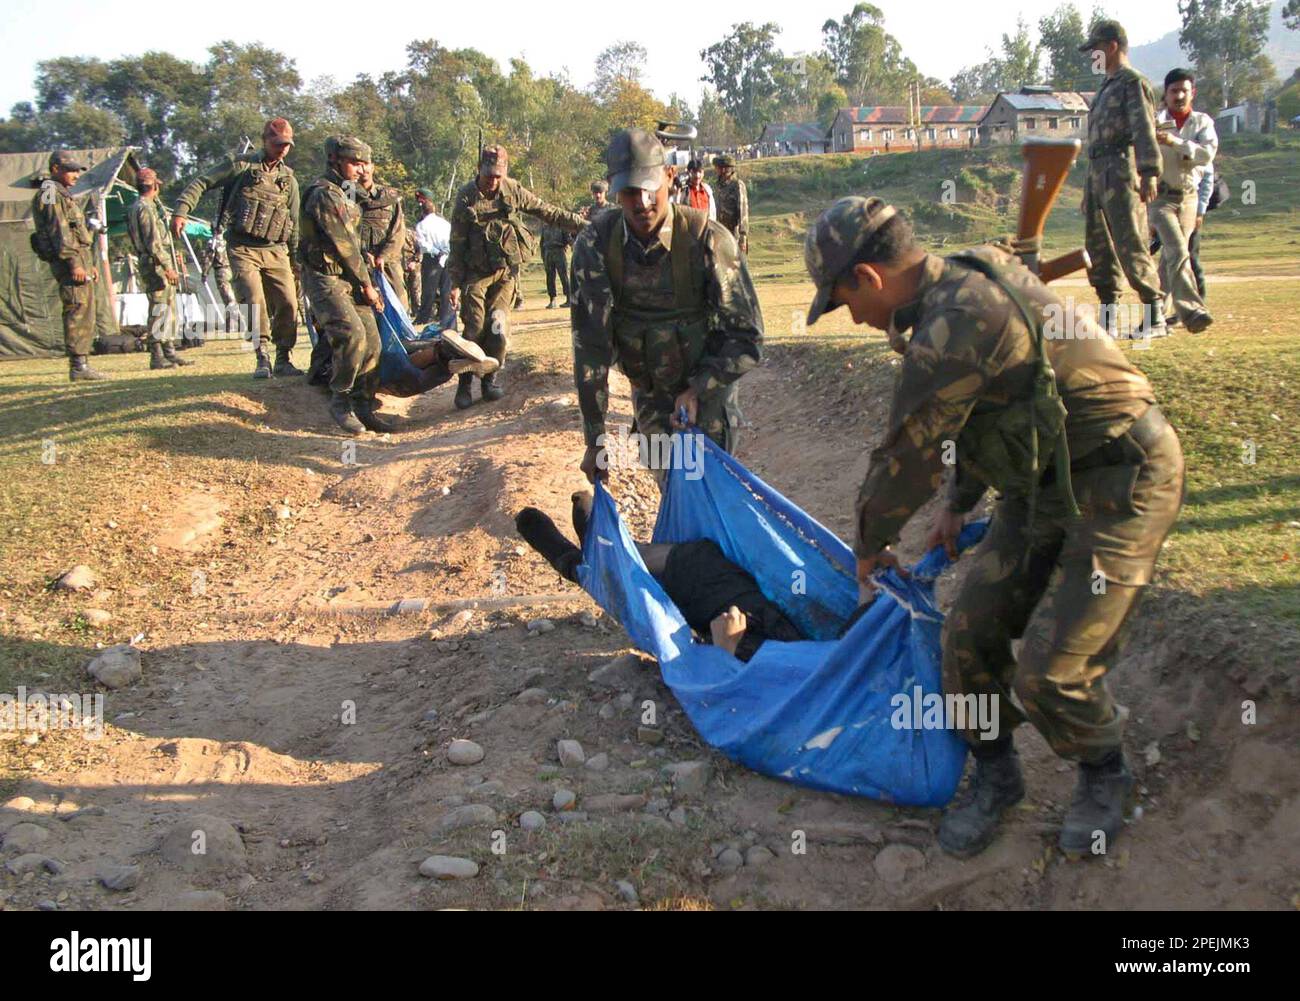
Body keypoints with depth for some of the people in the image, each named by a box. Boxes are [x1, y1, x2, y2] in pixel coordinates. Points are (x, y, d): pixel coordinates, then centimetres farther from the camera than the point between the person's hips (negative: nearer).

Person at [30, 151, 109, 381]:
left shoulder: (63, 194, 26)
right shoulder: (50, 193, -6)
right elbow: (59, 231, -16)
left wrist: (89, 264, 27)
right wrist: (74, 262, -23)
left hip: (79, 259, 10)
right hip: (70, 260, -10)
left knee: (88, 311, 10)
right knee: (79, 312, -12)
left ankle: (80, 364, 13)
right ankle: (78, 366, -13)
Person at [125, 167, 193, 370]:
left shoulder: (137, 207, 20)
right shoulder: (145, 208, -13)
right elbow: (153, 243, -20)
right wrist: (167, 267, -21)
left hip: (159, 266, 11)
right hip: (156, 266, -11)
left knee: (169, 310, 14)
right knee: (159, 311, -9)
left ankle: (169, 353, 18)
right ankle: (157, 357, -9)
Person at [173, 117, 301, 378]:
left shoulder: (288, 178, 13)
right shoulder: (241, 165, 0)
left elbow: (294, 221, 18)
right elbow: (202, 182, -2)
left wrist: (296, 258, 16)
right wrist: (181, 211, -14)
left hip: (275, 250, 4)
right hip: (243, 248, -4)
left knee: (288, 304, -3)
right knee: (255, 300, -18)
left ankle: (284, 360, 10)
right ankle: (262, 358, -9)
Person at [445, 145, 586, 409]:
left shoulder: (513, 191, -3)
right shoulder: (465, 198, -7)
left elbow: (547, 212, 5)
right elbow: (457, 244, -3)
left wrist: (582, 224, 2)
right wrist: (455, 284, -6)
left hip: (507, 270, 1)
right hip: (476, 273, -1)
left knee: (498, 325, -7)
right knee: (474, 328, -6)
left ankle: (492, 377, 10)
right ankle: (465, 383, 6)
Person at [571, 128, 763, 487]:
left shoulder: (708, 239, -24)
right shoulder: (595, 245, -17)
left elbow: (746, 338, -16)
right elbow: (590, 343, -16)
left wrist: (697, 390, -25)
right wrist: (594, 438, -15)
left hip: (706, 389, -3)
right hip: (649, 394, 3)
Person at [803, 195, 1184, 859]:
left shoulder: (959, 324, -27)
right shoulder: (965, 288, 6)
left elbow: (907, 451, -17)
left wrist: (871, 544, -1)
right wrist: (957, 505, 25)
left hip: (1120, 487, -10)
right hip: (1043, 483, 10)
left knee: (1051, 668, -12)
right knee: (970, 634, 5)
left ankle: (1105, 777, 18)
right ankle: (995, 777, 25)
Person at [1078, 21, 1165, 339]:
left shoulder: (1134, 83, -5)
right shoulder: (1106, 86, 23)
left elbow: (1145, 131, -17)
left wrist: (1149, 174, -27)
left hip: (1122, 169, -10)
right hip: (1097, 171, 10)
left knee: (1130, 244, -13)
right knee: (1098, 245, 10)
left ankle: (1155, 318, -10)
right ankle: (1108, 316, 16)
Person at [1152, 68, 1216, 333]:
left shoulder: (1203, 122, 5)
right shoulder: (1154, 122, -1)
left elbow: (1207, 153, -12)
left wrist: (1174, 142, -25)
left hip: (1188, 197, 4)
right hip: (1161, 197, -4)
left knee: (1171, 255, 12)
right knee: (1177, 250, -19)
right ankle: (1190, 309, -31)